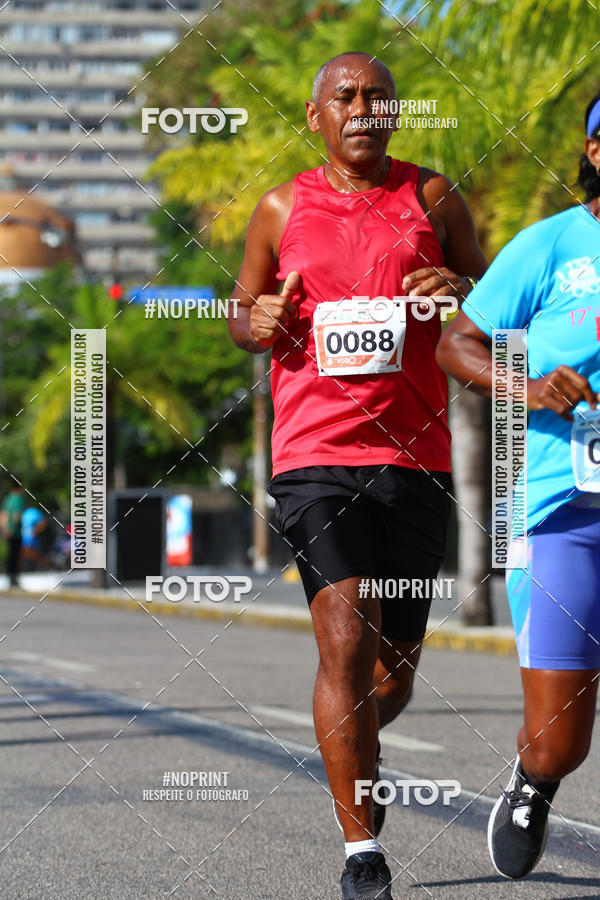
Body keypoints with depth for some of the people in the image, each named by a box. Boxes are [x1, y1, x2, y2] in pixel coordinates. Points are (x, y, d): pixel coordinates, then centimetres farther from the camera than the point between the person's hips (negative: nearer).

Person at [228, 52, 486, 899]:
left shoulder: (433, 197, 8)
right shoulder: (282, 209, 9)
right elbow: (241, 310, 21)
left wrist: (459, 288, -8)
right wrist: (258, 322, -3)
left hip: (415, 457, 2)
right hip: (315, 456, -2)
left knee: (394, 670, 9)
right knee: (347, 643, -17)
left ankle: (356, 754, 45)